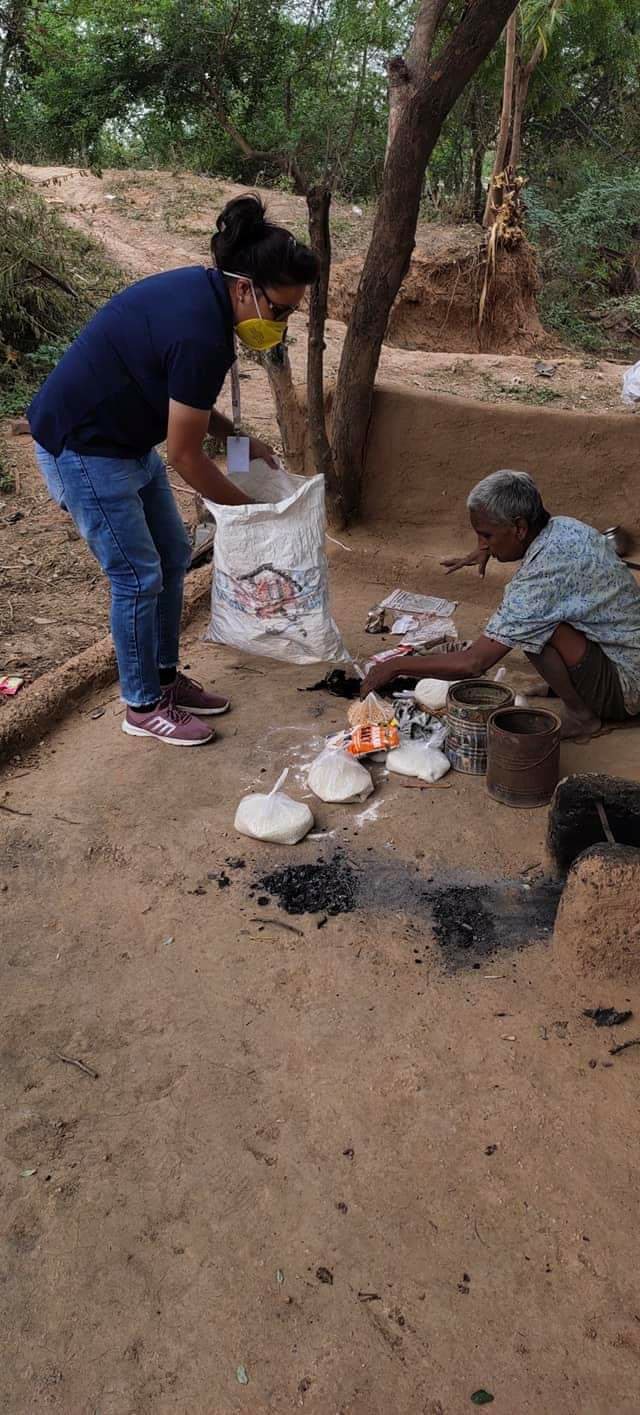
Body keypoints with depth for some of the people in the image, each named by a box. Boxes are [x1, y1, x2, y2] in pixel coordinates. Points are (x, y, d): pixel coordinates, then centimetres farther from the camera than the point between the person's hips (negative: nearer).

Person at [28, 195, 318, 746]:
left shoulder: (203, 289, 0)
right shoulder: (202, 333, -29)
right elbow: (185, 455, -22)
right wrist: (247, 506, -9)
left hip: (125, 438, 10)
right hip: (83, 447, -10)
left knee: (173, 556, 12)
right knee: (139, 576, -4)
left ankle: (166, 678, 26)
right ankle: (144, 707, 12)